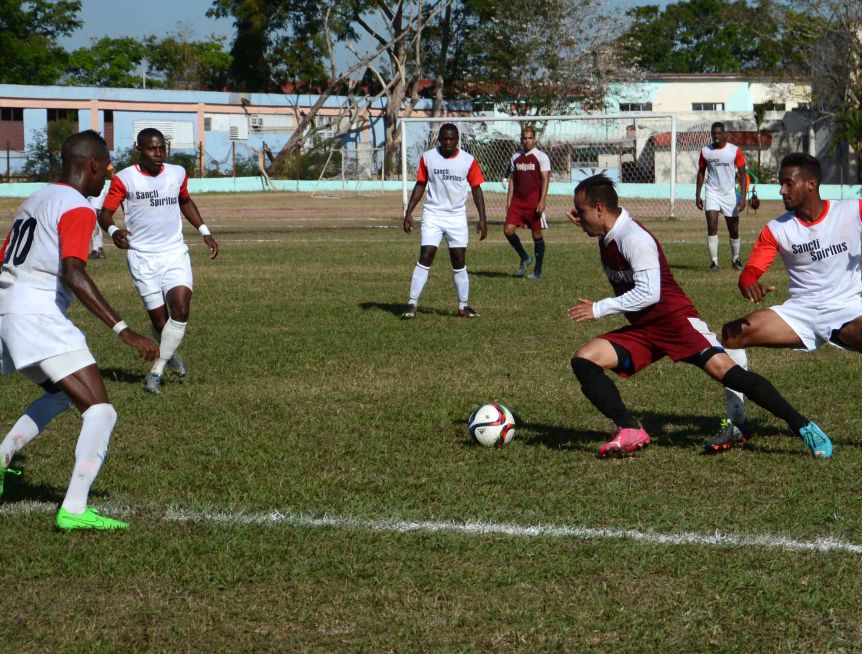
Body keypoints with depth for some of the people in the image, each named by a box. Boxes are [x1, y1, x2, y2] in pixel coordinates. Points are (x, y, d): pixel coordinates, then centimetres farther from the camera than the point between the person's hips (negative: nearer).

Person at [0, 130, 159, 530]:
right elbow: (73, 275, -23)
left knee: (62, 394, 31)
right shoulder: (77, 209, -9)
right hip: (40, 314, -10)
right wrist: (123, 331, -26)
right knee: (100, 411, -11)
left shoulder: (34, 201, 19)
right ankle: (73, 510, -21)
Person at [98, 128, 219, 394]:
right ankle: (169, 354, 33)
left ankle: (157, 370, -7)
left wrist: (204, 231, 18)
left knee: (180, 309, -18)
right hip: (143, 257, -2)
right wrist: (113, 231, -27)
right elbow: (104, 213, -6)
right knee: (159, 318, -1)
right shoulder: (124, 179, -7)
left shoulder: (178, 173, 6)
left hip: (175, 254, 3)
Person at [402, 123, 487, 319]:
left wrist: (482, 219, -2)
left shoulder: (468, 161, -3)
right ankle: (412, 304, -9)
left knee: (459, 262, 4)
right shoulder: (428, 158, -2)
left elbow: (476, 189, 3)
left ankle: (463, 306, 13)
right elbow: (420, 186, 6)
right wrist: (409, 212, 1)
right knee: (425, 258, -10)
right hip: (433, 215, -1)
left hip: (457, 217, 1)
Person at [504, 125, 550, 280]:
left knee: (537, 234, 1)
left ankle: (538, 271, 10)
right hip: (517, 200, 5)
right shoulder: (516, 157, 12)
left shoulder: (541, 157, -3)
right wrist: (509, 201, 9)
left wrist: (542, 201, -17)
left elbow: (545, 180, -8)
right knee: (508, 230, -8)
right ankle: (524, 258, 13)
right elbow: (512, 180, 16)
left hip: (534, 202, -5)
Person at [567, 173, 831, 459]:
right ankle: (630, 432, -13)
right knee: (584, 361, -7)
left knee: (722, 368, -23)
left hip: (675, 319, -9)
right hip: (641, 329, 9)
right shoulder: (608, 237, 9)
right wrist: (584, 226, 17)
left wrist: (599, 309, -19)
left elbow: (648, 293, -24)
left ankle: (803, 427, -19)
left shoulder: (633, 238, -18)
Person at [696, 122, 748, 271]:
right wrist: (698, 195, 5)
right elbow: (701, 172, 11)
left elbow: (742, 174, -4)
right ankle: (714, 261, -13)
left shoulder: (735, 151, -5)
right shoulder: (705, 151, 0)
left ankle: (735, 259, 29)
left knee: (734, 230, 9)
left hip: (730, 194, 0)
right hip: (712, 193, 0)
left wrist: (743, 197, -12)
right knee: (712, 226, -15)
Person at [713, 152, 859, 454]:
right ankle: (737, 422, -8)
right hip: (800, 312, 3)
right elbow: (750, 273, -5)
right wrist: (750, 286, -29)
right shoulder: (777, 229, 1)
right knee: (732, 333, -15)